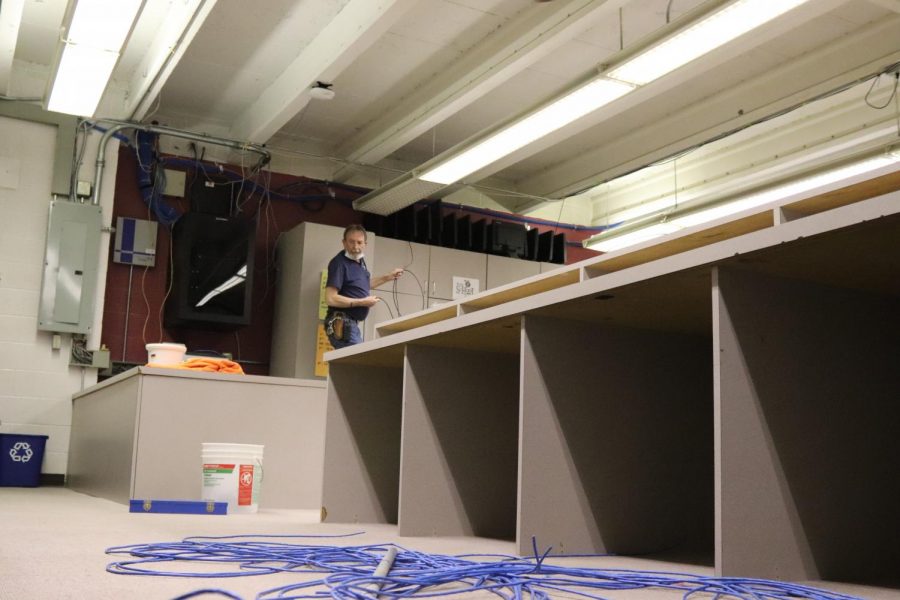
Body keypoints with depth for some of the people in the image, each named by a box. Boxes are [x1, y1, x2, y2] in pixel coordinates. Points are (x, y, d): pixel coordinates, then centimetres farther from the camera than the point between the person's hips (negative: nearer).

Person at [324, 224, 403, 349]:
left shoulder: (359, 260, 11)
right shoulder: (339, 263, -17)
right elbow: (330, 298, -24)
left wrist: (388, 277, 24)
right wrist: (363, 302, -18)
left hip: (352, 324, 10)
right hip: (342, 324, -10)